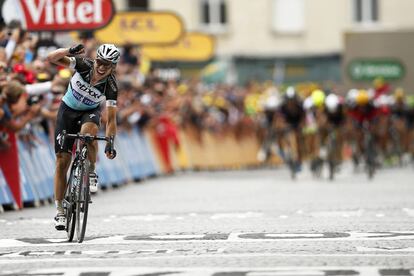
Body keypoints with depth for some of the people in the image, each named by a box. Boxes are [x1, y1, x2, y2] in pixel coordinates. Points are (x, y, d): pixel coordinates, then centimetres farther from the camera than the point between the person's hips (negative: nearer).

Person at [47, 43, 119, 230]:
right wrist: (69, 51, -48)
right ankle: (60, 211, 1)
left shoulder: (111, 87, -25)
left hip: (90, 112, -1)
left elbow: (111, 118, -22)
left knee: (88, 130, -39)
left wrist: (110, 143, -34)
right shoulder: (84, 65, -24)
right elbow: (52, 58, -30)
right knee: (62, 161, -5)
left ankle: (91, 173, -15)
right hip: (68, 110, 1)